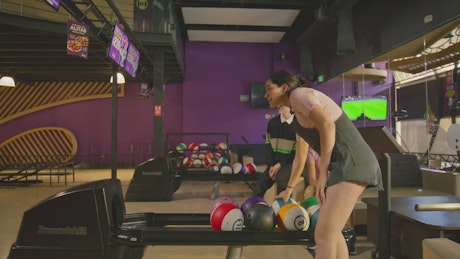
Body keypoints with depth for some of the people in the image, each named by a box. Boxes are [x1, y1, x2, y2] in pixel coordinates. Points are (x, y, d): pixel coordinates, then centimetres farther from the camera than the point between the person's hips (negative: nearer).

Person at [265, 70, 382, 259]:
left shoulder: (298, 93, -1)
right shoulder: (299, 115, 26)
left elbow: (327, 125, -16)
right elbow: (300, 158, 35)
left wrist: (323, 172, -15)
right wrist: (288, 189, 45)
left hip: (351, 162, -10)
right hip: (344, 164, 10)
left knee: (324, 235, -12)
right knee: (330, 232, 17)